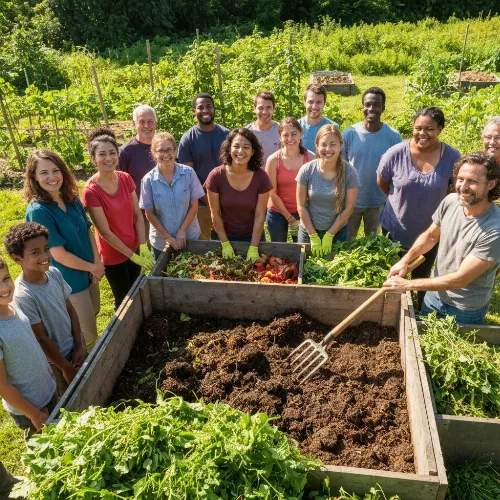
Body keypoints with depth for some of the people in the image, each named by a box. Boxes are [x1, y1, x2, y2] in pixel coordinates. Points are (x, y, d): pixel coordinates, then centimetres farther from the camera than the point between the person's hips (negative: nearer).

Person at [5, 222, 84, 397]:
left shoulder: (54, 273, -12)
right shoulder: (23, 296, -30)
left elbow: (70, 310, -1)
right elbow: (41, 338, -22)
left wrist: (79, 346, -4)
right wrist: (65, 367, -12)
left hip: (73, 347, 5)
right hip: (53, 360, -5)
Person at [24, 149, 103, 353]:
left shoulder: (72, 199, -4)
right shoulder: (38, 211, -25)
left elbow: (88, 230, 3)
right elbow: (59, 255, -25)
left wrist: (97, 262, -10)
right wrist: (92, 267, -14)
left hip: (89, 271, 8)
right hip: (70, 281, -7)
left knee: (93, 314, 27)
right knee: (88, 336, 7)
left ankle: (89, 358, 53)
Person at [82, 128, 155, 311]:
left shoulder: (126, 178, -8)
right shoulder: (91, 191, -24)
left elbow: (138, 215, -4)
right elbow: (105, 232, -21)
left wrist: (143, 247, -12)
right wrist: (133, 256, -17)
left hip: (134, 249, 5)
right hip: (113, 255, -5)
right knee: (124, 299, 15)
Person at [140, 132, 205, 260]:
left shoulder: (189, 173, -10)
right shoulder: (148, 180, -10)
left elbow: (194, 206, -6)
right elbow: (150, 213, -5)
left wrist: (182, 231, -12)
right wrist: (167, 237, -10)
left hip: (189, 237, 0)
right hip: (161, 241, 0)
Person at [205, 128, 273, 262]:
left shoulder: (261, 177, -16)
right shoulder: (216, 176, -18)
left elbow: (260, 215, -13)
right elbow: (215, 214, -11)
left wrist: (253, 248, -14)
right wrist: (225, 244, -11)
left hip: (252, 236, 0)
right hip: (224, 235, 0)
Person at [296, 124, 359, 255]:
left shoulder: (350, 172, -12)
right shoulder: (306, 170, -12)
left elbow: (348, 208, -9)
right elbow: (301, 206, -8)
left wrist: (329, 235, -10)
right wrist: (313, 236, -8)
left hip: (337, 232, 0)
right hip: (308, 231, 1)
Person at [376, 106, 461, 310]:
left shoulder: (452, 157, -15)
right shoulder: (396, 153, -17)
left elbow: (455, 191, -1)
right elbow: (382, 182, -1)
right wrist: (403, 201, 6)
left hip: (431, 231, 0)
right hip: (395, 228, 0)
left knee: (422, 277, 21)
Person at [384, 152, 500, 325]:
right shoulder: (450, 201, -13)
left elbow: (460, 279, -28)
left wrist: (408, 285, -25)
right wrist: (404, 261, -8)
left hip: (465, 312, -5)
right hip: (434, 294, 5)